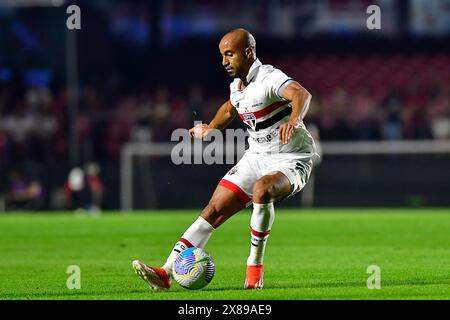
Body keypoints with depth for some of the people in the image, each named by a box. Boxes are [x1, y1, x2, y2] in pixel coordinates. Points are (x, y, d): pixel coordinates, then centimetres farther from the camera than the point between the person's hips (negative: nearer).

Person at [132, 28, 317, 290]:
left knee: (262, 189, -39)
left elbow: (302, 94, -42)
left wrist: (294, 120, -61)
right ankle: (166, 273, -11)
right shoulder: (236, 86, 7)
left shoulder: (269, 78, -21)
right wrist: (209, 129, 37)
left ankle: (255, 266, -22)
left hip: (291, 160, -8)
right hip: (256, 157, 8)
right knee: (213, 211, -6)